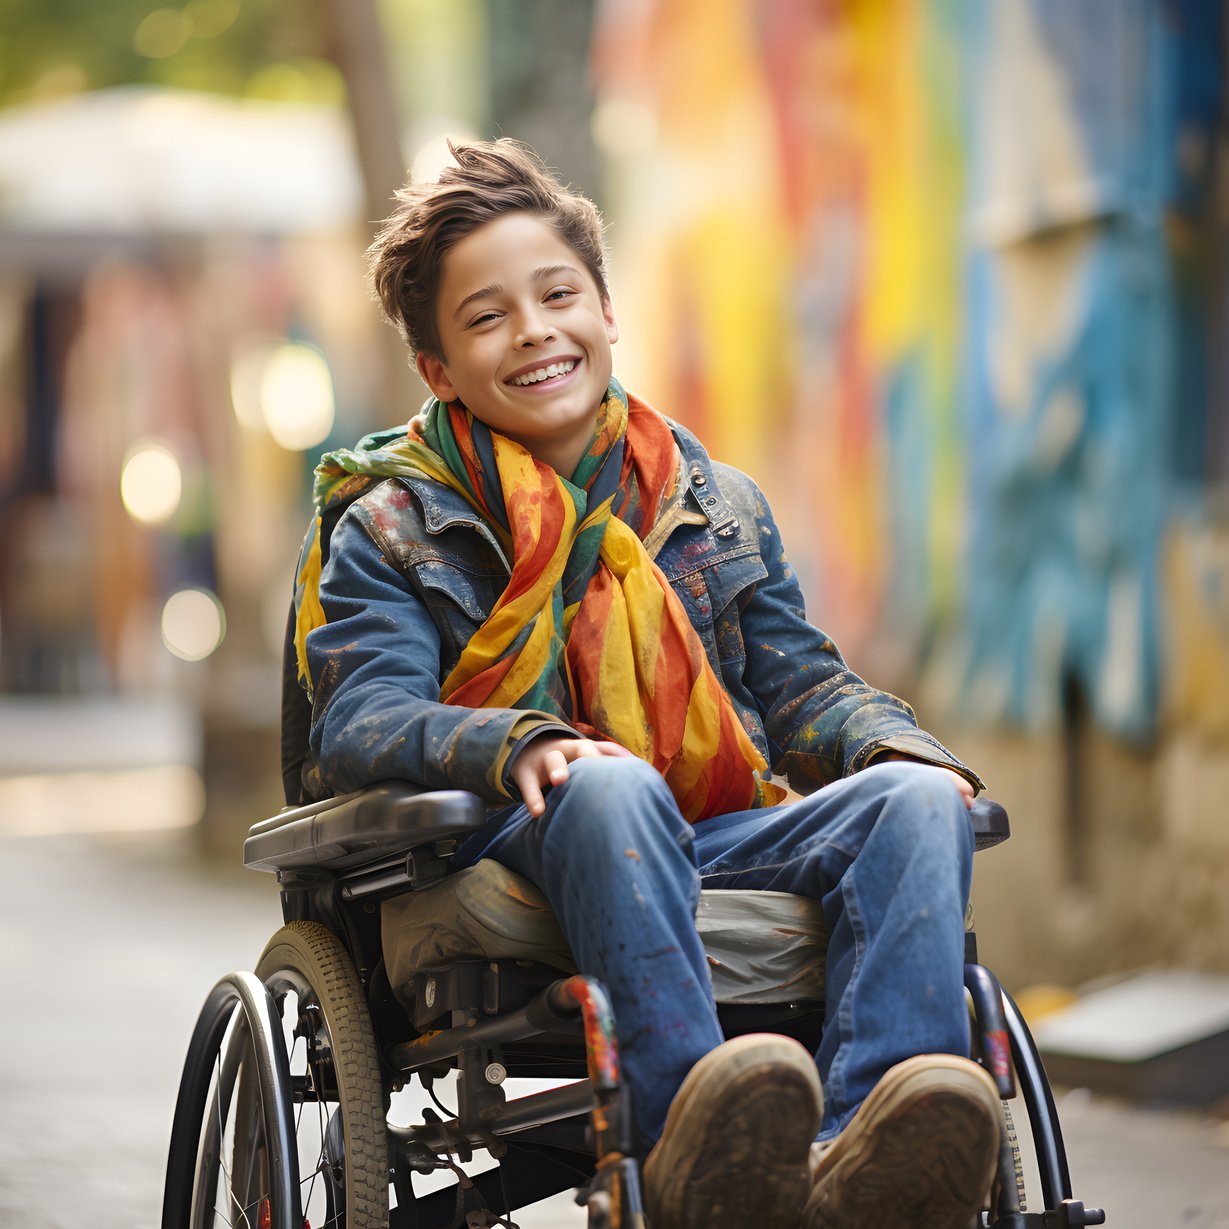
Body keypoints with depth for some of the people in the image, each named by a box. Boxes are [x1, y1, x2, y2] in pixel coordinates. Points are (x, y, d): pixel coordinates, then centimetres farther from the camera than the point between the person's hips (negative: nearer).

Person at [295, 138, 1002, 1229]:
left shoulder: (716, 505, 23)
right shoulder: (393, 530, 10)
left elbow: (799, 683, 22)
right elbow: (362, 721, -5)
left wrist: (896, 745, -2)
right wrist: (517, 746, -26)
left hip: (717, 841, 4)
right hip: (510, 851, -4)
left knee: (915, 800, -24)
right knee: (612, 785, -38)